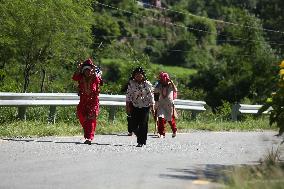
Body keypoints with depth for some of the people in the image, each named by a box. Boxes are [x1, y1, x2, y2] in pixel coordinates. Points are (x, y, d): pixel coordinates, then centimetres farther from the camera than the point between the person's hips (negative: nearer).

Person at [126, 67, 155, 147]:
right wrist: (127, 106, -3)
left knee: (143, 125, -7)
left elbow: (151, 96, 1)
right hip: (134, 106, 2)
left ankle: (141, 142, 0)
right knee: (134, 125, 0)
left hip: (145, 107, -2)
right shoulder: (131, 83, 0)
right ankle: (141, 138, 26)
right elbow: (128, 95, 2)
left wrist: (152, 107, 0)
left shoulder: (147, 84, -3)